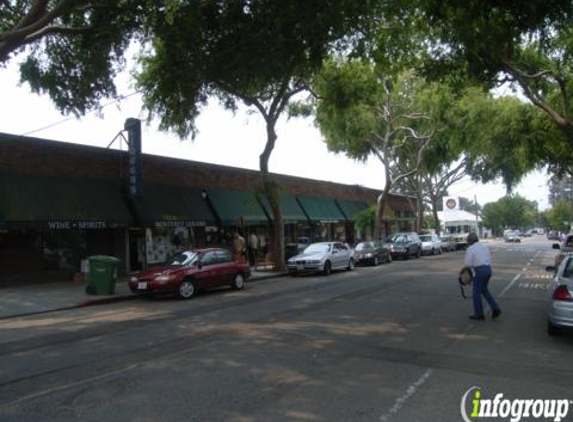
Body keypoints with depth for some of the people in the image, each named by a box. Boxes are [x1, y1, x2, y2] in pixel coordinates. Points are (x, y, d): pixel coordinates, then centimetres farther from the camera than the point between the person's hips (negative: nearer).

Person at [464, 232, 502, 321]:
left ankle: (479, 315, 12)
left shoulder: (470, 249, -8)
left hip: (479, 271, -8)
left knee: (476, 293, 5)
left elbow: (467, 264, -11)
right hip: (488, 270, 8)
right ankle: (495, 308, 15)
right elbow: (489, 259, 17)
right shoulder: (485, 246, 14)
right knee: (484, 290, 24)